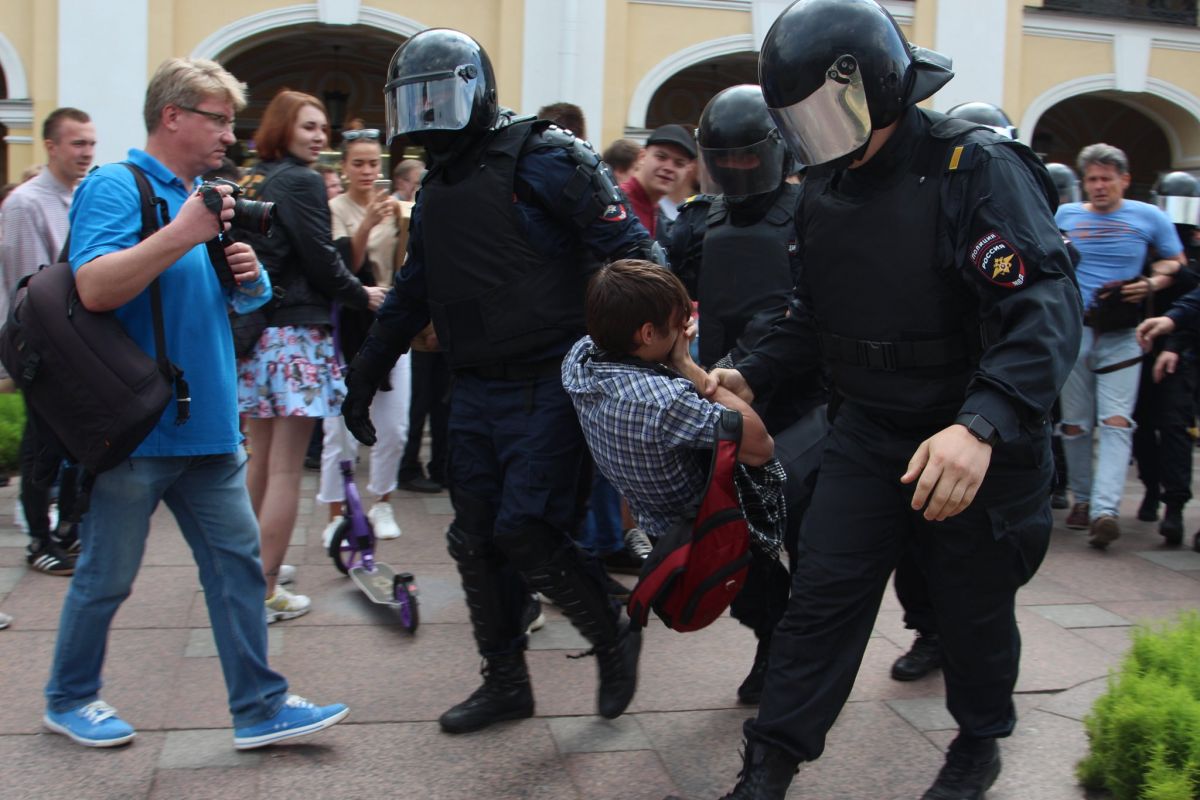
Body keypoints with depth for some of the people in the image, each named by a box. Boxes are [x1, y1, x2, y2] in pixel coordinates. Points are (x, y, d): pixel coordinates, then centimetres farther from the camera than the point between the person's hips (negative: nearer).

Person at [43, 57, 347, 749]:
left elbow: (238, 302, 21)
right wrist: (185, 233, -26)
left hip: (207, 426, 7)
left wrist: (247, 275, -2)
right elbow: (96, 288, -25)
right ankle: (70, 699, 28)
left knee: (237, 560, 6)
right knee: (107, 575, 7)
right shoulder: (116, 187, -10)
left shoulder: (205, 195, 13)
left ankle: (260, 706, 13)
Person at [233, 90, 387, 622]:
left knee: (261, 459, 19)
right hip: (294, 331, -8)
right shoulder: (301, 181, -9)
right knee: (286, 469, -4)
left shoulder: (252, 181, 14)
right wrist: (363, 296, 2)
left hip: (253, 331, 8)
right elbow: (321, 260, -12)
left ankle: (254, 564, 30)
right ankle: (267, 592, -2)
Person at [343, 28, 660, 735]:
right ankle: (506, 681, 24)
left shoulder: (543, 158, -9)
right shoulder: (438, 185, 16)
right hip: (475, 391, 8)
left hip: (546, 389, -8)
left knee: (524, 532, -12)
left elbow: (630, 248, -13)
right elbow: (412, 294, 24)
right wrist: (366, 374, 26)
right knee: (477, 541, 8)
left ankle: (614, 640, 13)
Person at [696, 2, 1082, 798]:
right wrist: (751, 376, 2)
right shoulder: (826, 192, 3)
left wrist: (982, 425, -44)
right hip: (868, 434, 5)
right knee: (822, 597, 2)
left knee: (974, 610, 13)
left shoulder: (979, 169, -20)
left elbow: (1047, 308, -30)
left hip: (977, 447, -5)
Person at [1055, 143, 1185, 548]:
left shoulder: (1149, 218, 6)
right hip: (1073, 332, 2)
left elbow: (1175, 263, 13)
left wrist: (1151, 284, -7)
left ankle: (1105, 509, -21)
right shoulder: (1065, 216, 9)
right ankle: (1082, 498, 22)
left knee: (1116, 421, -13)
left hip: (1122, 336, -2)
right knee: (1074, 423, 7)